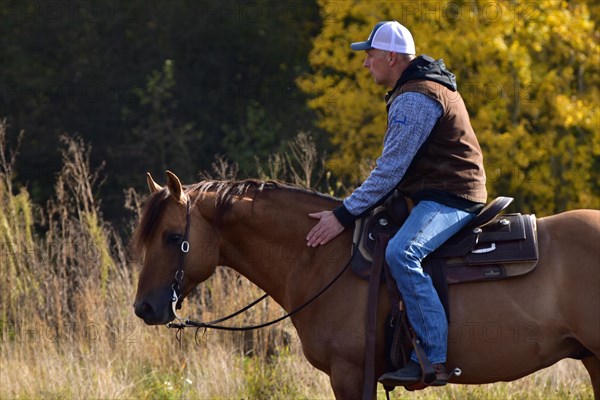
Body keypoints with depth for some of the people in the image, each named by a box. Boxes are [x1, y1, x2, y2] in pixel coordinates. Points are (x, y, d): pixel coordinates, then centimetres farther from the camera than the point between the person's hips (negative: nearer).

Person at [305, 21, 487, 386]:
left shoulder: (415, 99, -17)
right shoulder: (425, 86, 18)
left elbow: (390, 170, -20)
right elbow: (396, 165, 24)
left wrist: (345, 215, -17)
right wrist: (354, 209, 21)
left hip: (449, 199, -12)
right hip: (438, 194, 12)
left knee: (401, 253, -33)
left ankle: (434, 359, -36)